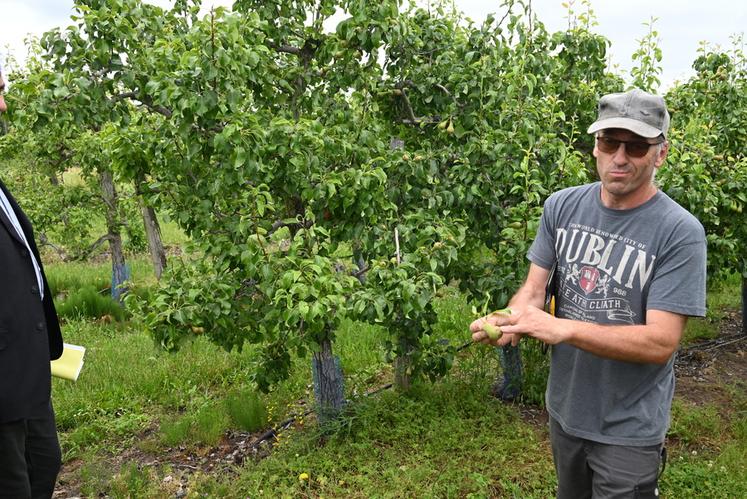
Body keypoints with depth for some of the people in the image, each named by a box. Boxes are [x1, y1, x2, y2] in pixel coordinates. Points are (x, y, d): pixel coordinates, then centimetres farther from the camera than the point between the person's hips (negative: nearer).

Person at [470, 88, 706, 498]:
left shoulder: (680, 232, -20)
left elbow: (661, 343, -23)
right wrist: (507, 322, -28)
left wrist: (563, 328, -35)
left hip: (628, 429, -4)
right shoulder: (561, 206, -5)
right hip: (564, 410, 5)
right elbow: (534, 288, -5)